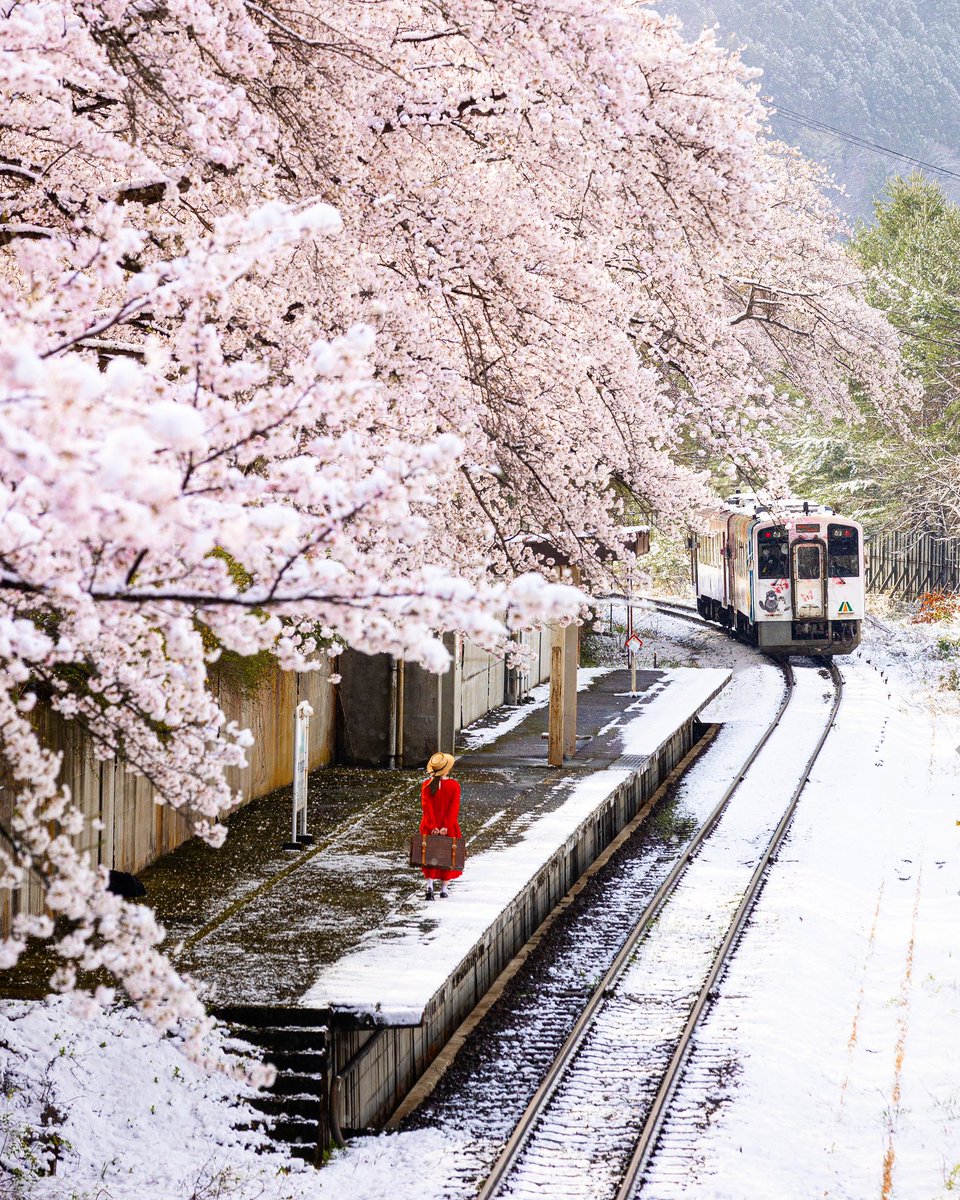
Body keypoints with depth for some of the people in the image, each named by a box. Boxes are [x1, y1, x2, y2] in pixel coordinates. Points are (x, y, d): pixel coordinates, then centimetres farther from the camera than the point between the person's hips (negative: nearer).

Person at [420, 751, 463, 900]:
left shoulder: (426, 785, -4)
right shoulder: (454, 785, -9)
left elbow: (426, 807, -10)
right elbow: (454, 808, -14)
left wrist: (433, 826, -13)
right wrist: (446, 826, -16)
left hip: (429, 827, 1)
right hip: (448, 828, -1)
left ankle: (429, 884, -7)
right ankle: (443, 889, 14)